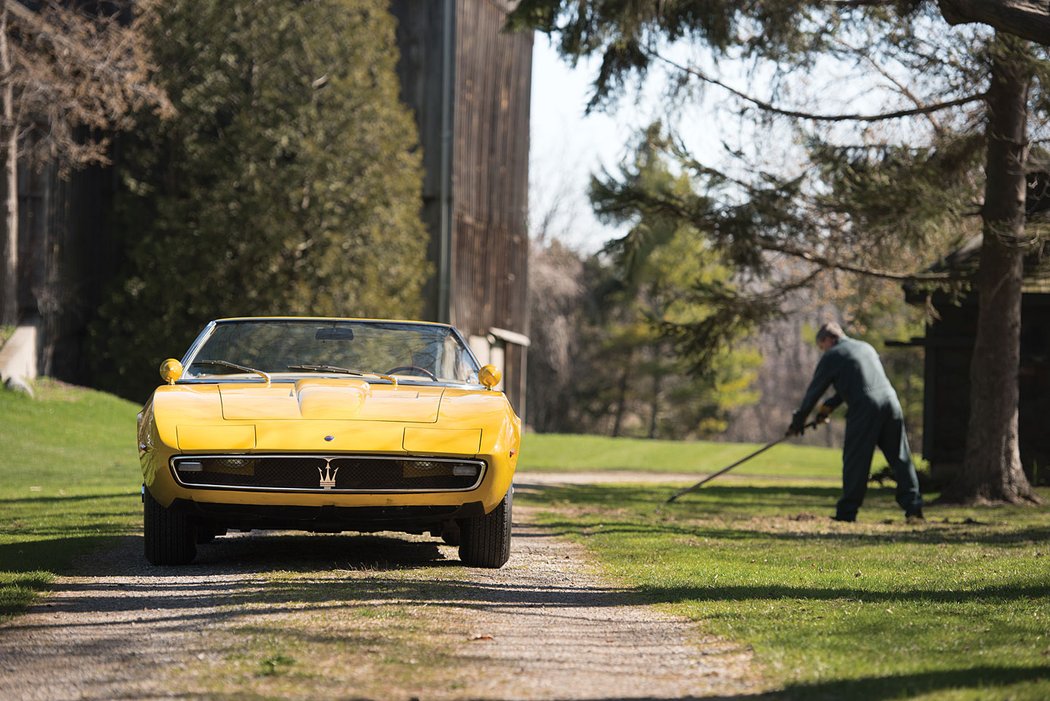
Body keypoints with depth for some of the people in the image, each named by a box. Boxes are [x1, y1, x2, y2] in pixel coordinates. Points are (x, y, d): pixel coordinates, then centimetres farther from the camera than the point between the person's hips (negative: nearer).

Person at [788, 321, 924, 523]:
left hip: (864, 409, -6)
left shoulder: (833, 356, 6)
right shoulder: (866, 348, 27)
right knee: (900, 459, 6)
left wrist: (798, 421, 19)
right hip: (891, 403, 6)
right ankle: (913, 507, 0)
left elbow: (814, 391, 9)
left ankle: (846, 512, 3)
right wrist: (830, 405, 39)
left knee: (855, 461, 1)